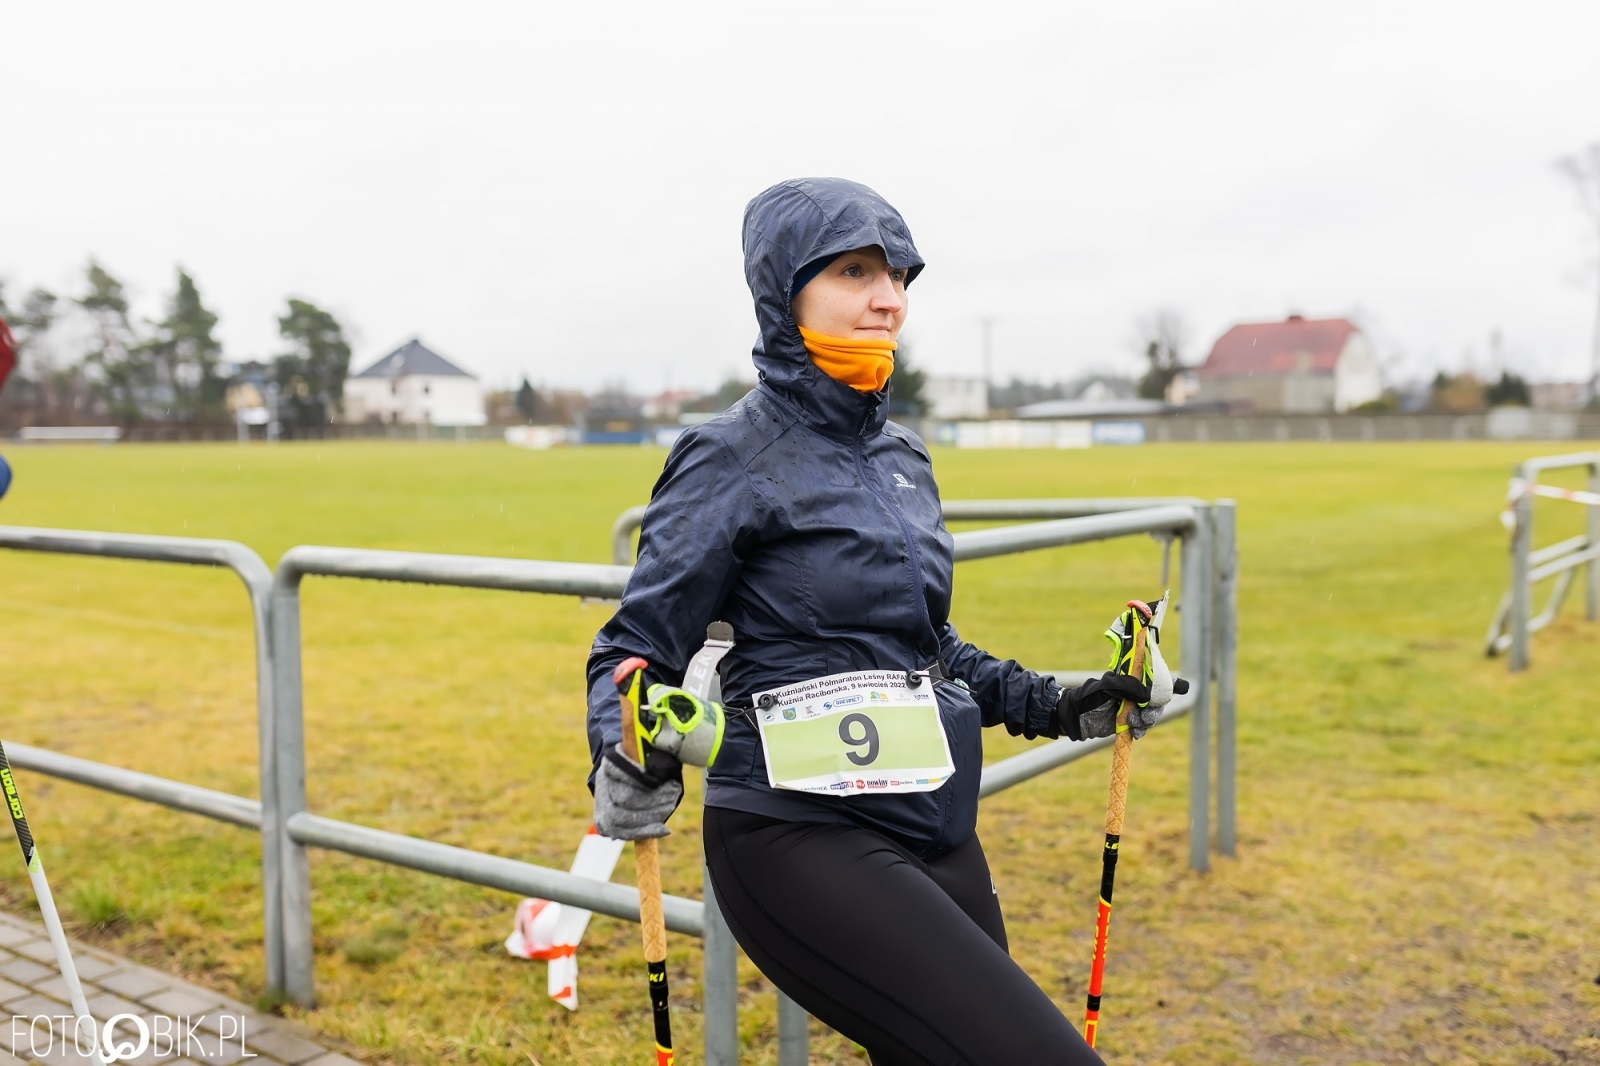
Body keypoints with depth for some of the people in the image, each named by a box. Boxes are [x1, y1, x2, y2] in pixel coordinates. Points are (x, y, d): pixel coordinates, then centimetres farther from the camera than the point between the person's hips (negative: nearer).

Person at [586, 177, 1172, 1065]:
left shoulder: (902, 456, 12)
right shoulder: (734, 456, -9)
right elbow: (636, 648, -9)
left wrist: (1055, 707, 16)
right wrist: (630, 760, -28)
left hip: (933, 829, 8)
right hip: (802, 837, -7)